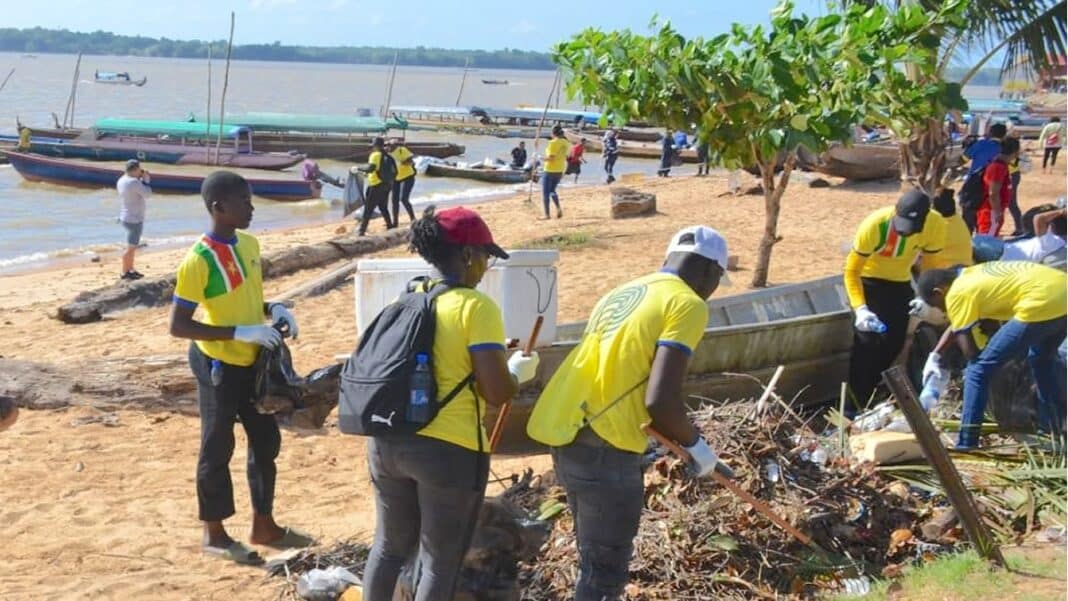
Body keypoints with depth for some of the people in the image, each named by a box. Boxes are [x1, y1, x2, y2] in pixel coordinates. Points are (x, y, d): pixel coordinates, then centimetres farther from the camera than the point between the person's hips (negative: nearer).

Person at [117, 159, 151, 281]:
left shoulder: (121, 180, 8)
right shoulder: (134, 182, -22)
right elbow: (147, 194, -15)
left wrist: (143, 180, 8)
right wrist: (146, 180, -3)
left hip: (127, 217, 10)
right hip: (134, 219, -10)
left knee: (133, 245, 20)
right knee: (131, 246, -3)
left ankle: (130, 269, 28)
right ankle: (124, 273, 2)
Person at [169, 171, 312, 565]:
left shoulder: (249, 244, 2)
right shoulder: (198, 261, -21)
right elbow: (178, 326, -21)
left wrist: (273, 309, -4)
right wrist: (239, 332, -26)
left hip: (253, 361, 8)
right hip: (219, 365, -8)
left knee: (266, 441, 16)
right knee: (217, 448, 6)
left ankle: (264, 526, 31)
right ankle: (214, 534, 22)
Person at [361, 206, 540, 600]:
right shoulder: (476, 307, -13)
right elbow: (497, 393, -17)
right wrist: (518, 371, 4)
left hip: (388, 441, 7)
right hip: (448, 449, -6)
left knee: (389, 545, 22)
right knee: (440, 563, 9)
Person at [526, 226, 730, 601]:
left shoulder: (624, 292, 19)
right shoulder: (687, 304, -7)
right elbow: (660, 401, -16)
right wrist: (695, 445, 1)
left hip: (565, 430, 9)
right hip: (602, 444, -8)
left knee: (596, 556, 24)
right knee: (605, 569, 4)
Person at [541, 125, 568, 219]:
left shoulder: (553, 143, -18)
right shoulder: (565, 143, 3)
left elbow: (551, 157, -23)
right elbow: (565, 157, 9)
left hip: (549, 171, -7)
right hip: (559, 171, 7)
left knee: (545, 193, 5)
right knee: (552, 190, 23)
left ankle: (547, 214, 6)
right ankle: (558, 208, 4)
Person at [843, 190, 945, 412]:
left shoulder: (935, 226, -25)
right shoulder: (874, 225, -34)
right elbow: (851, 270, -28)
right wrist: (860, 308, -40)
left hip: (900, 282, 4)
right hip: (868, 279, -4)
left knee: (895, 341, 5)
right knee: (867, 342, -12)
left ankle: (869, 395, 23)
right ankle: (855, 406, -5)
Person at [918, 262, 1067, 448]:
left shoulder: (957, 293, 1)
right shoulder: (971, 275, 27)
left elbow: (970, 351, 1)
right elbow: (957, 325, 40)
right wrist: (935, 356, 39)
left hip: (1041, 304, -10)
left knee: (979, 368, 0)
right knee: (1042, 359, 35)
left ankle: (965, 446, 1)